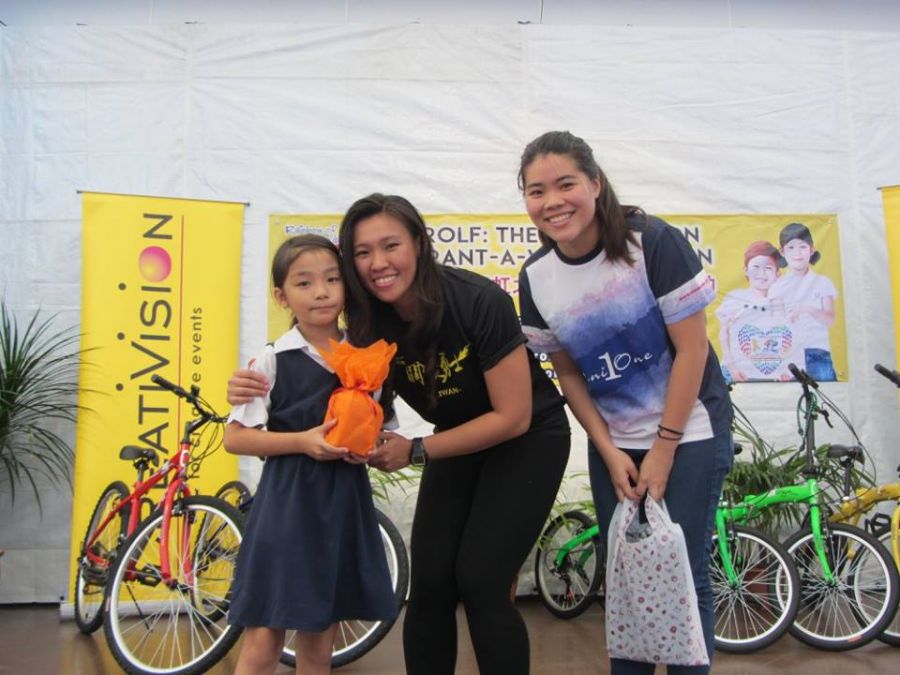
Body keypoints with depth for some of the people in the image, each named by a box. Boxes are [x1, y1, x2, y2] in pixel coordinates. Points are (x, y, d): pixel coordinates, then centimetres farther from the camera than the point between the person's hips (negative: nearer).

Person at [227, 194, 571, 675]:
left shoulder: (479, 302, -28)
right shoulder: (370, 324, -14)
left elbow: (513, 417, -24)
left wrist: (415, 451, -24)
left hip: (528, 439, -4)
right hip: (460, 443, 5)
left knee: (479, 583, -11)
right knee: (429, 585, -2)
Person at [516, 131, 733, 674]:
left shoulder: (654, 242, -18)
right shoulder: (536, 278, -6)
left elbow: (692, 348, -15)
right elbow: (568, 372, 3)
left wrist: (664, 449, -14)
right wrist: (608, 452, -4)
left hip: (688, 432, -3)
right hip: (612, 444, 4)